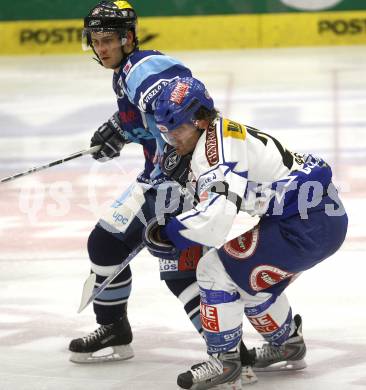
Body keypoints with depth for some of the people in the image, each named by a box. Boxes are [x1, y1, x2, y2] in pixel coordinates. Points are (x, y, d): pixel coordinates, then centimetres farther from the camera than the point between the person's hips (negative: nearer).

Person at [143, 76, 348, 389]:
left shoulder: (216, 145, -18)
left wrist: (166, 233, -16)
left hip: (306, 226, -10)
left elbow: (216, 217, -29)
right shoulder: (221, 136, 13)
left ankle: (223, 361, 2)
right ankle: (288, 345, 42)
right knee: (250, 278, 25)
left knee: (216, 269, -7)